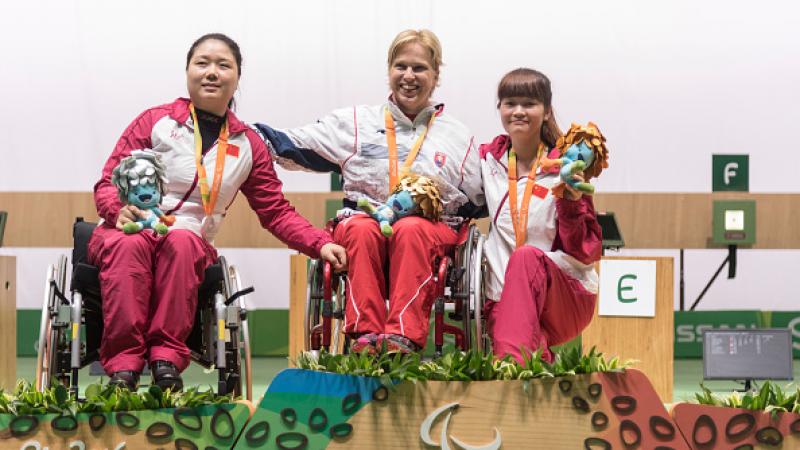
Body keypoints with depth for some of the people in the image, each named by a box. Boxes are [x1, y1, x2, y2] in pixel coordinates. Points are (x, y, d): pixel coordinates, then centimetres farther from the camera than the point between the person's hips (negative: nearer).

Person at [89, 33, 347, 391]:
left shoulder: (248, 146, 16)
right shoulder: (156, 122, 8)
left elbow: (276, 212, 16)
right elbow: (108, 183, 4)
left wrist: (320, 244, -1)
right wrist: (119, 210, -20)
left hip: (189, 241, 1)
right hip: (126, 231, -1)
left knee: (181, 242, -36)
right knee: (129, 244, -38)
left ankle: (166, 358, -37)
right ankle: (122, 365, -40)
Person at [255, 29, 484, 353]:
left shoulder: (457, 136, 19)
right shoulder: (357, 122, 16)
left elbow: (476, 202, 19)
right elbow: (294, 145, 9)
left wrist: (438, 203, 0)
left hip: (433, 228, 0)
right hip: (364, 215, 1)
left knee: (410, 230, -36)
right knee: (361, 230, -35)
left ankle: (403, 336, -47)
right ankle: (365, 333, -41)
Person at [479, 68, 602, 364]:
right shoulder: (488, 159, 10)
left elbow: (585, 252, -2)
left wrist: (571, 205, -19)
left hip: (568, 294, -2)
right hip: (505, 298, 2)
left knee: (526, 256, -36)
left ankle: (514, 360, -48)